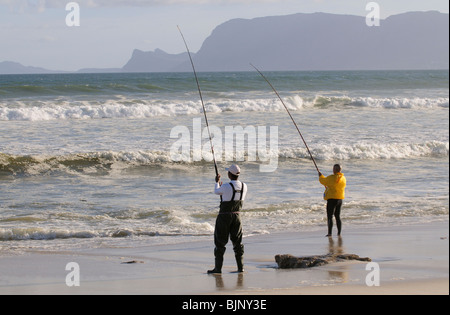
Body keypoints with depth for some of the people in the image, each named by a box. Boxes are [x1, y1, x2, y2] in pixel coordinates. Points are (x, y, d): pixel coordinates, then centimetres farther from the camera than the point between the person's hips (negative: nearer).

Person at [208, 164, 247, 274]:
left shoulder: (225, 187, -20)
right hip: (237, 215, 5)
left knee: (220, 242, 3)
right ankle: (240, 267, 9)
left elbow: (216, 192, 2)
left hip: (224, 216, -5)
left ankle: (218, 268, 2)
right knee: (237, 241, 12)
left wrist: (217, 182, 24)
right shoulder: (244, 186, -2)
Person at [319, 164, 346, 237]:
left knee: (329, 216, -4)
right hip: (340, 199, 7)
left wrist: (320, 176, 18)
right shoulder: (343, 178, 7)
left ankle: (329, 233, -10)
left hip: (332, 199, -7)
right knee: (337, 216, 15)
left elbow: (323, 181, -2)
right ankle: (339, 233, 13)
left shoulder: (332, 177, -15)